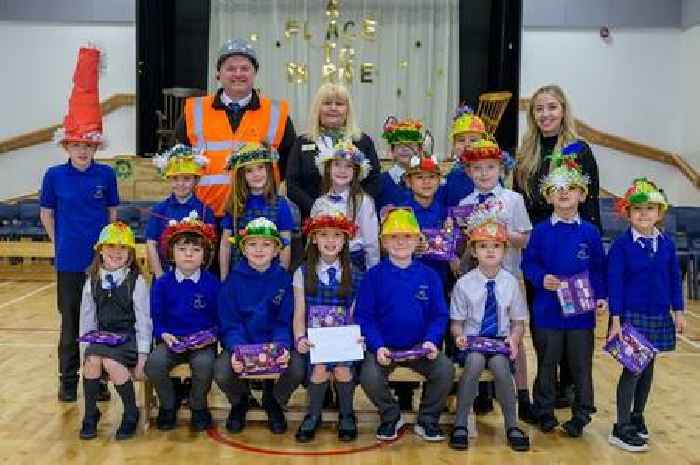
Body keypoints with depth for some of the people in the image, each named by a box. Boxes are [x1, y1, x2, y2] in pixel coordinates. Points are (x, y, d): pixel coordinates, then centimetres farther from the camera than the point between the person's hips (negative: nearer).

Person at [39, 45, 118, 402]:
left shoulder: (106, 175, -2)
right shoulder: (54, 175, -4)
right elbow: (46, 213, 7)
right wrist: (61, 244, 5)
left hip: (103, 259, 1)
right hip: (69, 261, 0)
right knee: (70, 321, 9)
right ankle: (68, 379, 23)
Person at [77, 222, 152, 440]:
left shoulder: (136, 282, -5)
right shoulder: (92, 282, 6)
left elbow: (143, 320, -5)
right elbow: (87, 318, 10)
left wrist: (142, 355, -9)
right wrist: (86, 346, -1)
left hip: (129, 338, -3)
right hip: (102, 337, 4)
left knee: (110, 361, -32)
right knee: (92, 359, -29)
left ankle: (131, 414, -8)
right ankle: (90, 415, -6)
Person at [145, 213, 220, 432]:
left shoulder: (212, 283, 1)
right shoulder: (162, 283, 4)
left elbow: (220, 320, 4)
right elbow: (156, 318, 7)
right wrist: (164, 335, -12)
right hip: (171, 340, 2)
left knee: (204, 363, -34)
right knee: (154, 363, -29)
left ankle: (198, 406, 0)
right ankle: (168, 405, 3)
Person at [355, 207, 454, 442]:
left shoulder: (429, 276, 5)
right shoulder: (374, 275, 0)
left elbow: (439, 315, 4)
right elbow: (364, 316, -4)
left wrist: (431, 341, -14)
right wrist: (377, 346, -17)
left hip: (421, 347, 2)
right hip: (383, 347, -1)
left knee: (446, 369, -23)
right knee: (369, 376, -28)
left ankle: (427, 421, 5)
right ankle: (390, 417, 6)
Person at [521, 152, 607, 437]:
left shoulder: (589, 232, 1)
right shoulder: (541, 231, -1)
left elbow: (599, 268, 4)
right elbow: (528, 264, 1)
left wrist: (601, 296, -6)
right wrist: (541, 278, -17)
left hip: (581, 311, 1)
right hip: (547, 310, 0)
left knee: (581, 366, 8)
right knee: (547, 364, 11)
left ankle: (580, 417, 22)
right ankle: (545, 413, 24)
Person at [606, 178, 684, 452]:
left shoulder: (666, 244, 3)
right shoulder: (622, 245, -10)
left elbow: (674, 279, 9)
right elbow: (614, 283, -11)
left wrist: (678, 312, 9)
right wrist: (616, 320, -14)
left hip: (658, 316, 5)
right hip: (632, 316, -5)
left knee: (647, 367, 13)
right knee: (632, 369, -3)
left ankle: (637, 416, 30)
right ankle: (622, 428, 5)